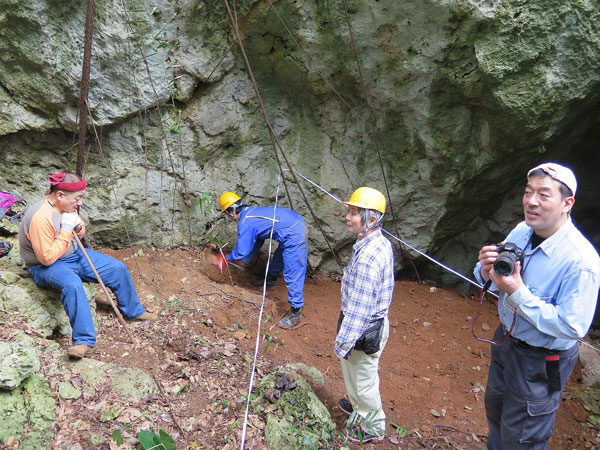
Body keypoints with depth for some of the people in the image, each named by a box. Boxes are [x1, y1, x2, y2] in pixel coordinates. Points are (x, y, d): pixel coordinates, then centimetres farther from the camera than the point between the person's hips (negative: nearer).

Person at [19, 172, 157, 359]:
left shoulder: (67, 205, -4)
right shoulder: (40, 218, -29)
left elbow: (79, 235, 12)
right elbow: (47, 258, -28)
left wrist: (79, 226, -12)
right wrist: (66, 230, -28)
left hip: (74, 254, 8)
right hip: (46, 266, -8)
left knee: (117, 269, 1)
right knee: (72, 284, -40)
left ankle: (133, 311, 23)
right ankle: (84, 340, -32)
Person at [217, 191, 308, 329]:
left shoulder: (245, 224, -13)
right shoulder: (250, 211, 16)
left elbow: (241, 252, -7)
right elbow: (257, 241, 27)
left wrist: (225, 259, 11)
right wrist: (245, 260, 32)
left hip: (294, 237, -11)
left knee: (292, 275, -7)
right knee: (280, 255, 33)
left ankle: (296, 313, -1)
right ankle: (271, 279, 58)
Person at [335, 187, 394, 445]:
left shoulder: (367, 257, -32)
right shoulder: (381, 242, -1)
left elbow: (357, 308, -29)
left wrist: (343, 343, -20)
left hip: (364, 329, -9)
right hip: (375, 319, 9)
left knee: (363, 379, 13)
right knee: (354, 371, 29)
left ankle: (373, 428, 34)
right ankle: (358, 406, 53)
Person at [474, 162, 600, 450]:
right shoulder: (521, 232, -8)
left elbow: (572, 327, -30)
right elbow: (491, 280, 3)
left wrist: (518, 294, -34)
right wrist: (486, 271, -21)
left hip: (541, 362, -7)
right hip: (506, 339, 7)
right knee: (495, 410, 30)